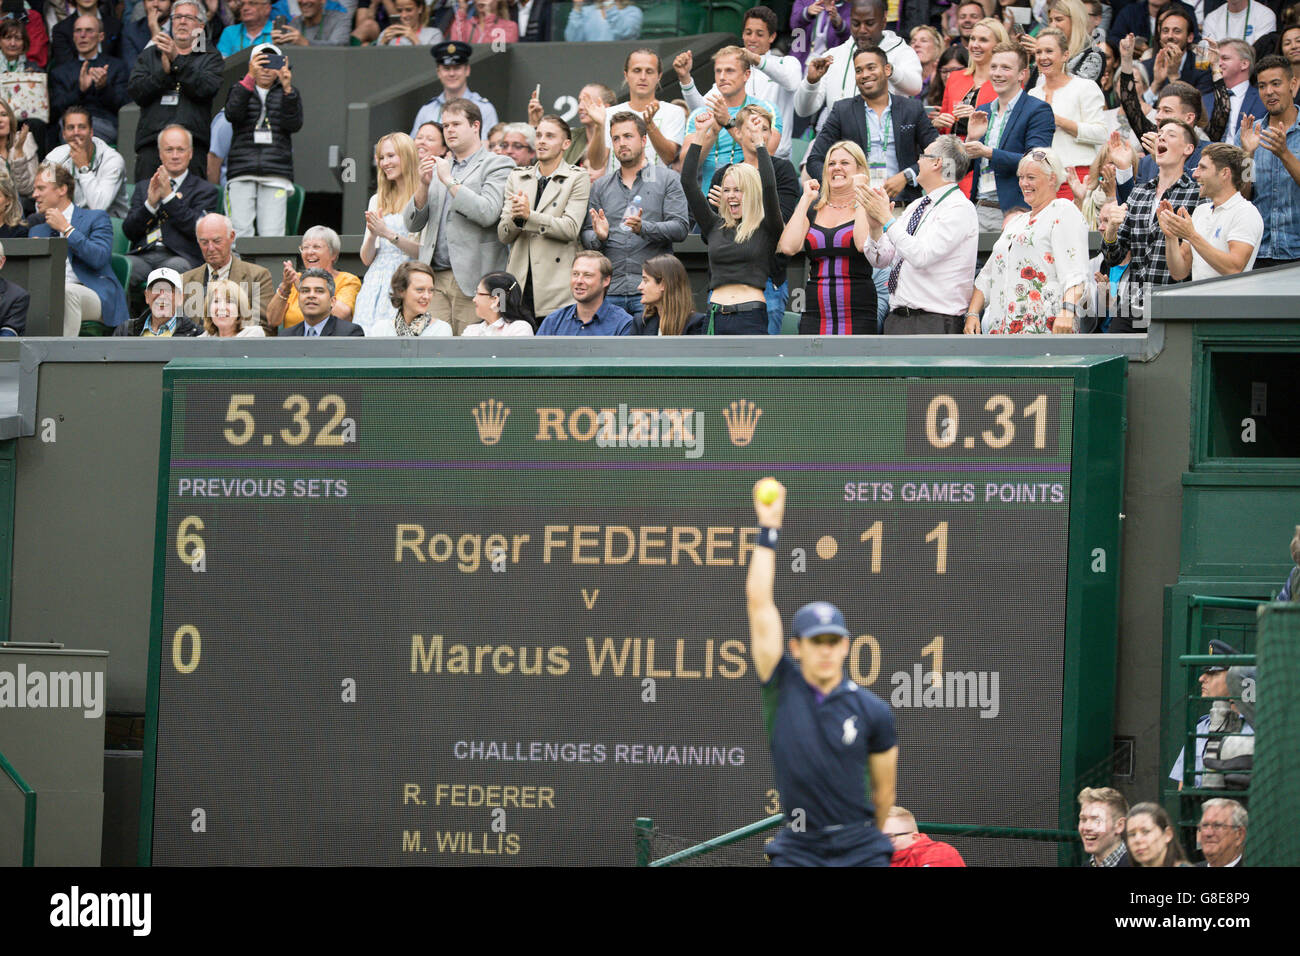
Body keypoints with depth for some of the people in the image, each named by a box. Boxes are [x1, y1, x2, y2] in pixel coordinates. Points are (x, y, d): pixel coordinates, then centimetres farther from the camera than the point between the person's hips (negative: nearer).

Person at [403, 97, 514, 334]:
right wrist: (423, 186, -2)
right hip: (434, 277, 5)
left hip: (471, 278, -5)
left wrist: (450, 181, -10)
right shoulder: (437, 167, 21)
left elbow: (487, 214, -14)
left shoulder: (497, 165, 2)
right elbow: (412, 224, 15)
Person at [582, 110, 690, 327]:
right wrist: (599, 237, -12)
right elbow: (586, 234, 13)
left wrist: (644, 228, -20)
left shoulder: (667, 179, 7)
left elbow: (680, 228, -3)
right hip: (610, 292, 3)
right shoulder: (600, 187, 17)